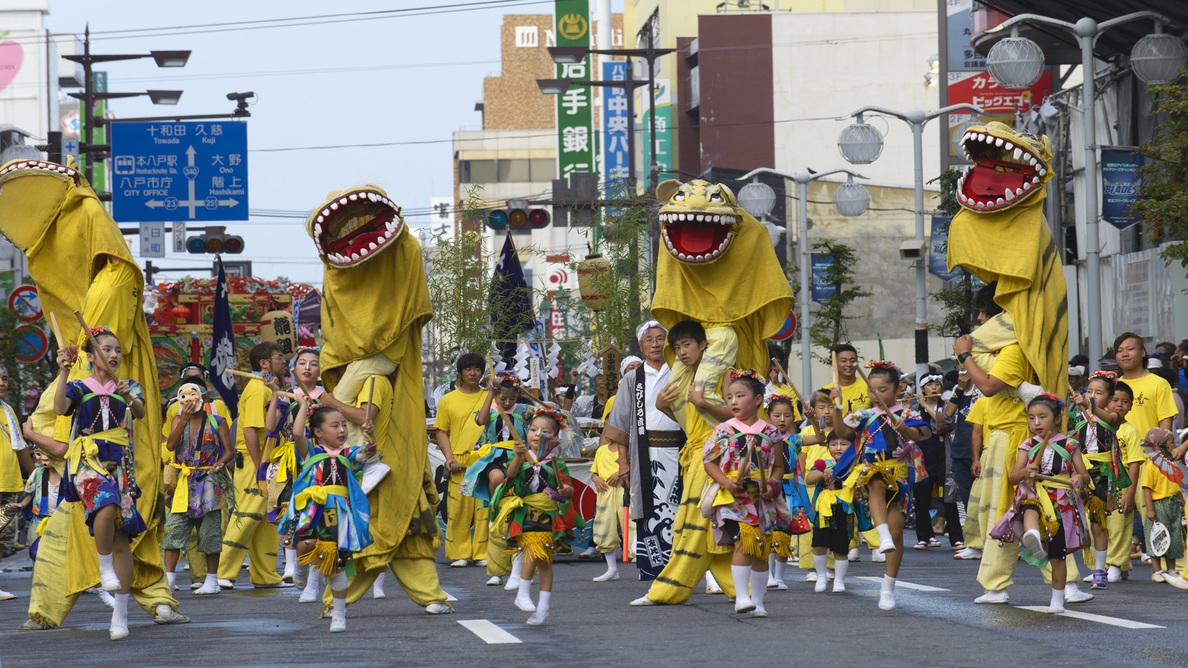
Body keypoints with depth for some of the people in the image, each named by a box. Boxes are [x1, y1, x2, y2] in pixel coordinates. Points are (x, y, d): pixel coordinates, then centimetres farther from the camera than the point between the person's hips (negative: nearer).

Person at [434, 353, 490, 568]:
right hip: (460, 463, -1)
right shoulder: (448, 400, 9)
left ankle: (482, 553, 5)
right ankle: (459, 554, 4)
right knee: (458, 508, -3)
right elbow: (441, 432, 8)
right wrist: (449, 457, -6)